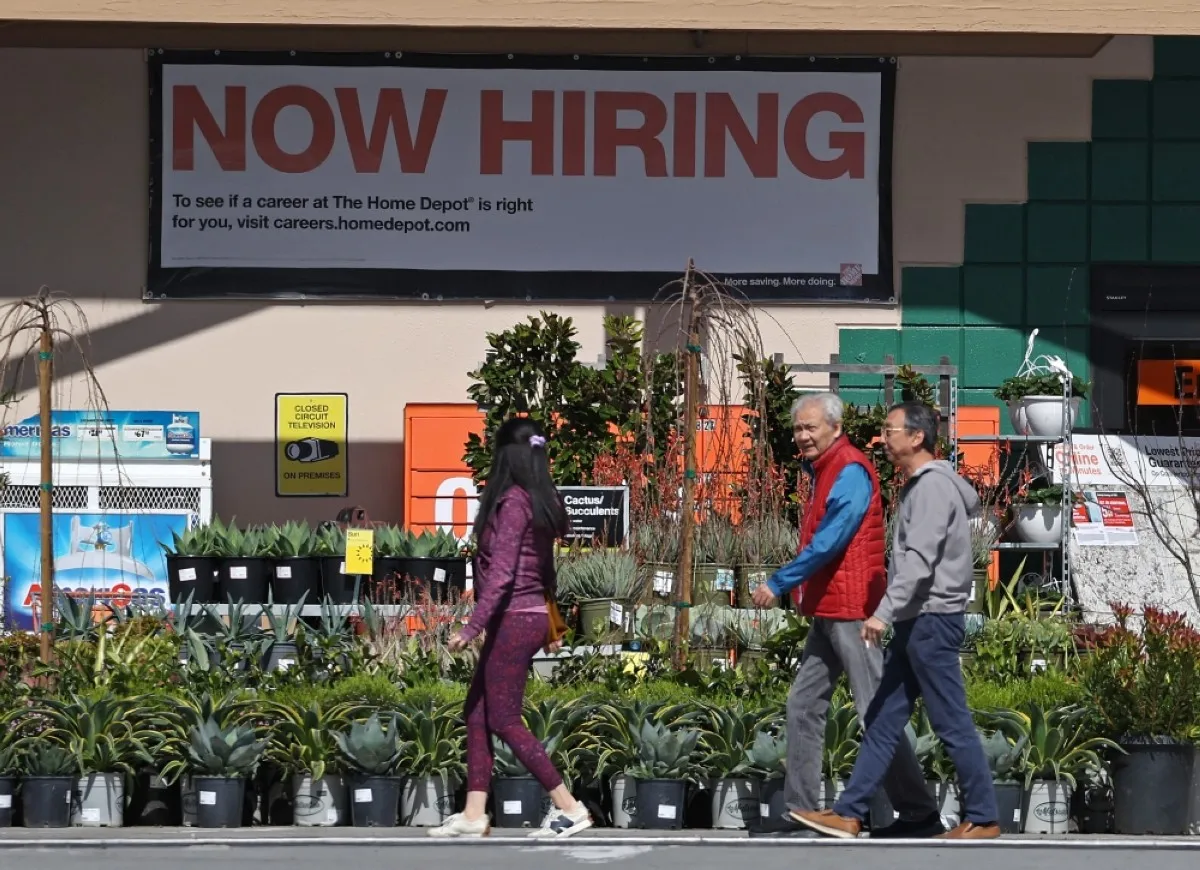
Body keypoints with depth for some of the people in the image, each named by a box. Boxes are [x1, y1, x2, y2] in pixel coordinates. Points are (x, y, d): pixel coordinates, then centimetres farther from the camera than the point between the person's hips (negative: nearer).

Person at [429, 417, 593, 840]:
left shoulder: (512, 502, -16)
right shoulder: (541, 502, 10)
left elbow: (502, 571, -21)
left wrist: (472, 626, -22)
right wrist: (550, 624, 22)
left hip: (513, 619, -9)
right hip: (531, 616, 9)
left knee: (504, 719, -4)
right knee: (477, 713, 11)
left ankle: (569, 808, -3)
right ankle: (474, 814, 12)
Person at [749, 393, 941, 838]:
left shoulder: (850, 471, -14)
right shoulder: (826, 471, 17)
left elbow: (829, 542, -21)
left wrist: (780, 583, -18)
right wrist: (798, 587, 11)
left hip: (851, 610, -11)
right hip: (828, 611, 11)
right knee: (803, 704, 10)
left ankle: (920, 814, -5)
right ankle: (801, 812, 13)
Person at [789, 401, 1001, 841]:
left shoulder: (934, 486, -14)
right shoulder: (919, 485, 17)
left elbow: (919, 560, -23)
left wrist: (885, 612, -26)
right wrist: (892, 614, 16)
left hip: (933, 619, -10)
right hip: (915, 622, 10)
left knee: (952, 723, -4)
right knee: (883, 719, 8)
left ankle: (982, 818, 3)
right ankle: (848, 813, 9)